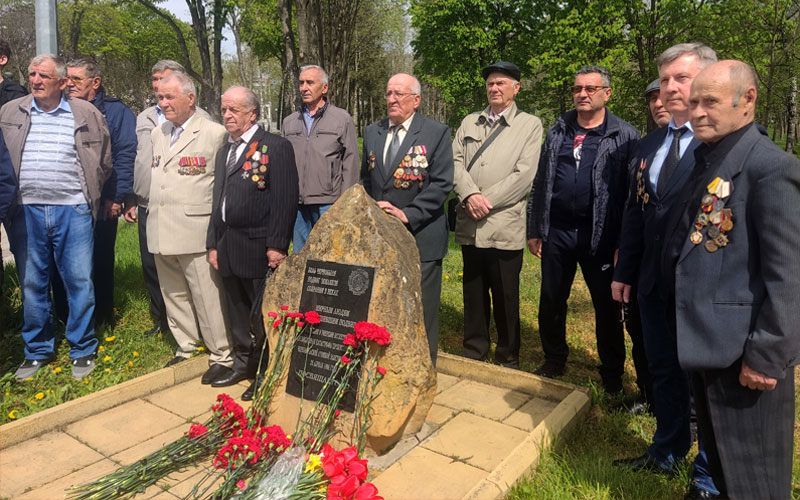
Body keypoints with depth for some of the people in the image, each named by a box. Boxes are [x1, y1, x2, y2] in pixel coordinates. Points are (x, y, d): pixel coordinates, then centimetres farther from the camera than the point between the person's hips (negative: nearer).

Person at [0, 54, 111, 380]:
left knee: (80, 282, 2)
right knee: (32, 284, 9)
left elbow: (104, 160, 12)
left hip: (72, 210, -2)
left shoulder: (87, 114, 5)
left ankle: (82, 350, 16)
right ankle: (37, 351, 24)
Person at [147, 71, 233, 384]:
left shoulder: (214, 133, -5)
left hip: (196, 231, -7)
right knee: (174, 294, 16)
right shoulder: (157, 134, 17)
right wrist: (150, 208, 16)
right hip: (160, 232, 7)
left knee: (207, 297, -4)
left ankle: (221, 356, 9)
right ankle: (185, 349, 30)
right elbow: (155, 178, 22)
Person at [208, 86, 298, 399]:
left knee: (261, 315, 0)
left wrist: (277, 245, -18)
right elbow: (218, 200, 20)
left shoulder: (276, 147, -6)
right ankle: (243, 364, 33)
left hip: (258, 248, -7)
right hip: (228, 248, 8)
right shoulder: (224, 152, 19)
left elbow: (285, 199, -13)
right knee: (237, 314, 17)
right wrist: (214, 243, 15)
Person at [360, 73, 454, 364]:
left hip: (420, 237, -4)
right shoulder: (372, 132, 13)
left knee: (421, 311, 3)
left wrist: (408, 215, -17)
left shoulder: (436, 133, -2)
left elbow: (441, 183, -9)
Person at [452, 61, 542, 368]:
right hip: (470, 226, 4)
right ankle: (473, 352, 28)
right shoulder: (469, 122, 17)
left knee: (505, 297, 4)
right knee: (473, 294, 13)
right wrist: (470, 195, -13)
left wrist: (487, 200, -13)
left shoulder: (530, 125, 4)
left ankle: (508, 360, 21)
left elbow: (525, 175, -7)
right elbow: (455, 161, 5)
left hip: (505, 227, -4)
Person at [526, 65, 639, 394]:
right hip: (557, 231, 4)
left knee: (607, 305, 8)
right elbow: (540, 184, 12)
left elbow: (633, 192, -6)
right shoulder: (557, 132, 11)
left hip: (600, 235, -4)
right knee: (551, 301, 12)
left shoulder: (624, 136, -2)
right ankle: (554, 360, 32)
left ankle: (612, 372, 26)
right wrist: (534, 230, 9)